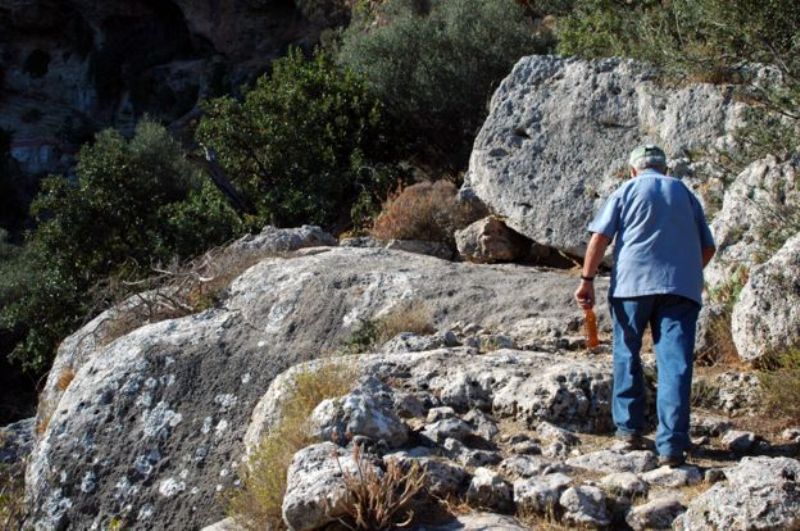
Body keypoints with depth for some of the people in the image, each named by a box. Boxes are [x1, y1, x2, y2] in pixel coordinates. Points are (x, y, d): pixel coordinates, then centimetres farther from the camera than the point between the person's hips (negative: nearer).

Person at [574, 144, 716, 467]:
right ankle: (672, 444, -11)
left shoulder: (626, 191, 10)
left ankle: (629, 427, 20)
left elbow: (600, 237, -2)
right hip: (682, 286, 1)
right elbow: (707, 248, 19)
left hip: (633, 282, -1)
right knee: (675, 363, -4)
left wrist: (587, 279, -1)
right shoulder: (685, 193, 18)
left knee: (627, 356, 15)